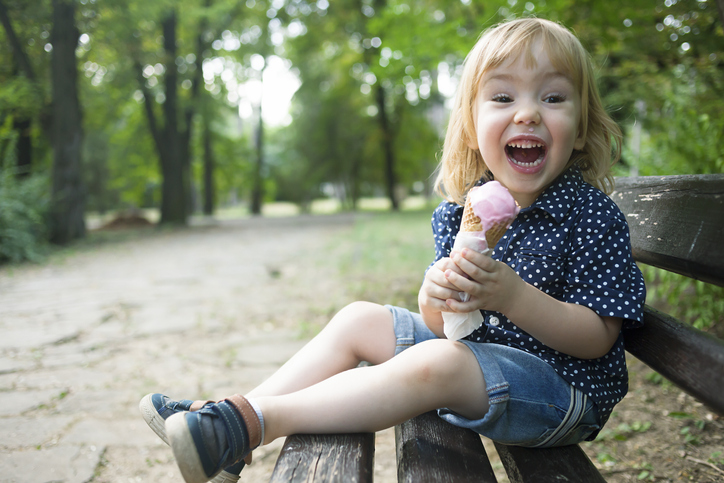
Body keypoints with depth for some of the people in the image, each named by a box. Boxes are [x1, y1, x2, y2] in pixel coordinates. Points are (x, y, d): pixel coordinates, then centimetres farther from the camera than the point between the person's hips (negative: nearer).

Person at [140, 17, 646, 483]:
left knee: (434, 363, -32)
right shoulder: (460, 212, -1)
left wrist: (513, 295, -32)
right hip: (474, 350, 7)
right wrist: (437, 297, -26)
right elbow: (439, 324, -1)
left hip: (564, 384, -6)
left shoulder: (594, 217, -16)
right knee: (359, 318, 4)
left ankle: (257, 420, -23)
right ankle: (229, 415, 5)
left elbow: (598, 337, -17)